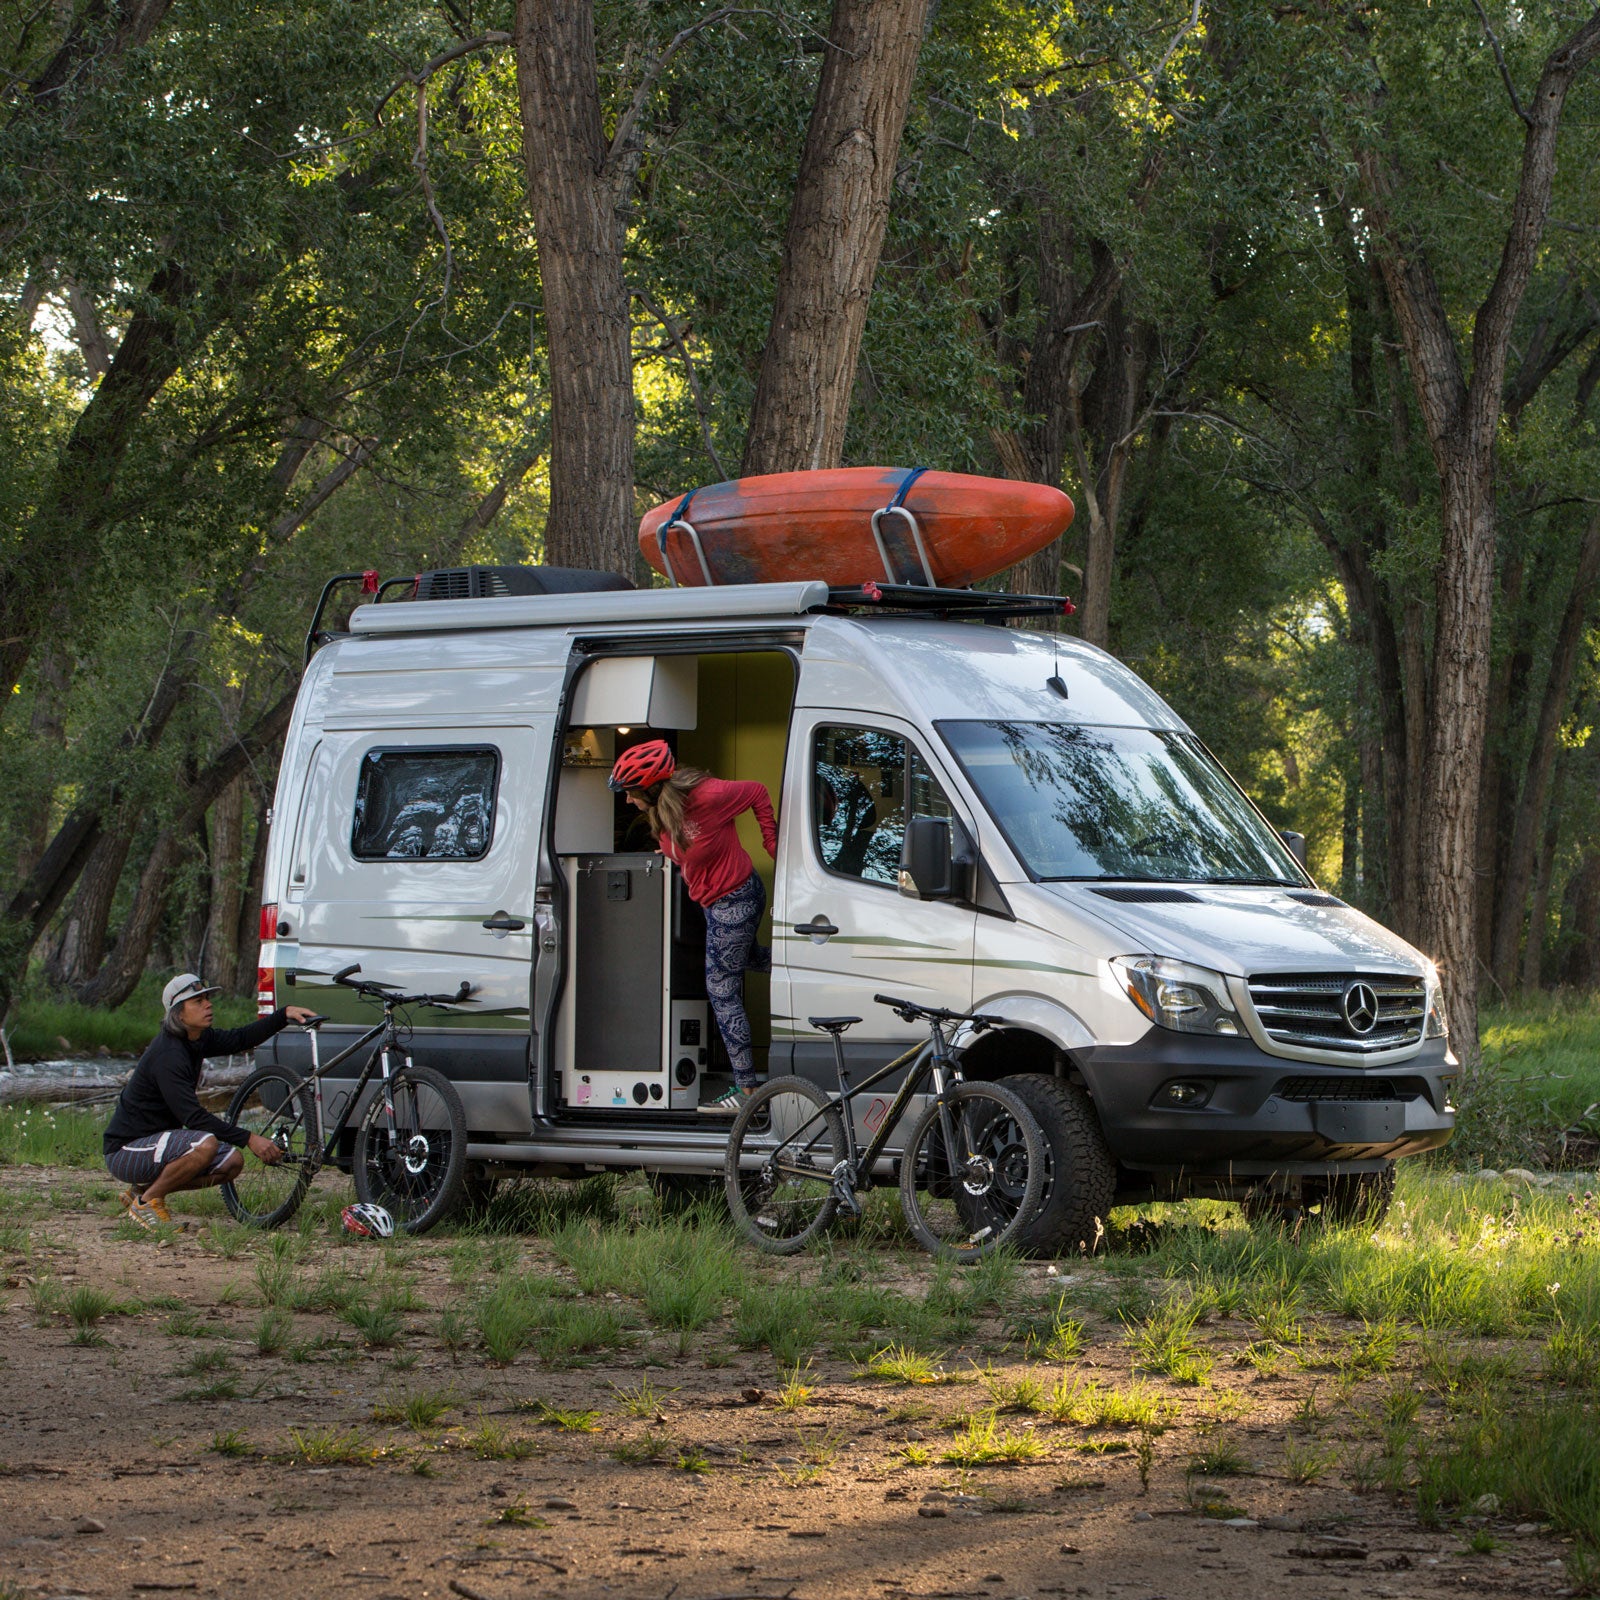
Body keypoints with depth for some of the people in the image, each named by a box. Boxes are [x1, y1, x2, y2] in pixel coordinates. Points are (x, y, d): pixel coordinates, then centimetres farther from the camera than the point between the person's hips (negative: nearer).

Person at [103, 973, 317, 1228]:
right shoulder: (167, 1054, -24)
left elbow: (241, 1039, 12)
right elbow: (193, 1116, -28)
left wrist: (285, 1014, -2)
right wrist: (249, 1139, -29)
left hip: (155, 1141, 10)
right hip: (125, 1150, -10)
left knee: (232, 1162, 1)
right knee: (205, 1145, -31)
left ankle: (145, 1188, 9)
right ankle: (147, 1202, -11)